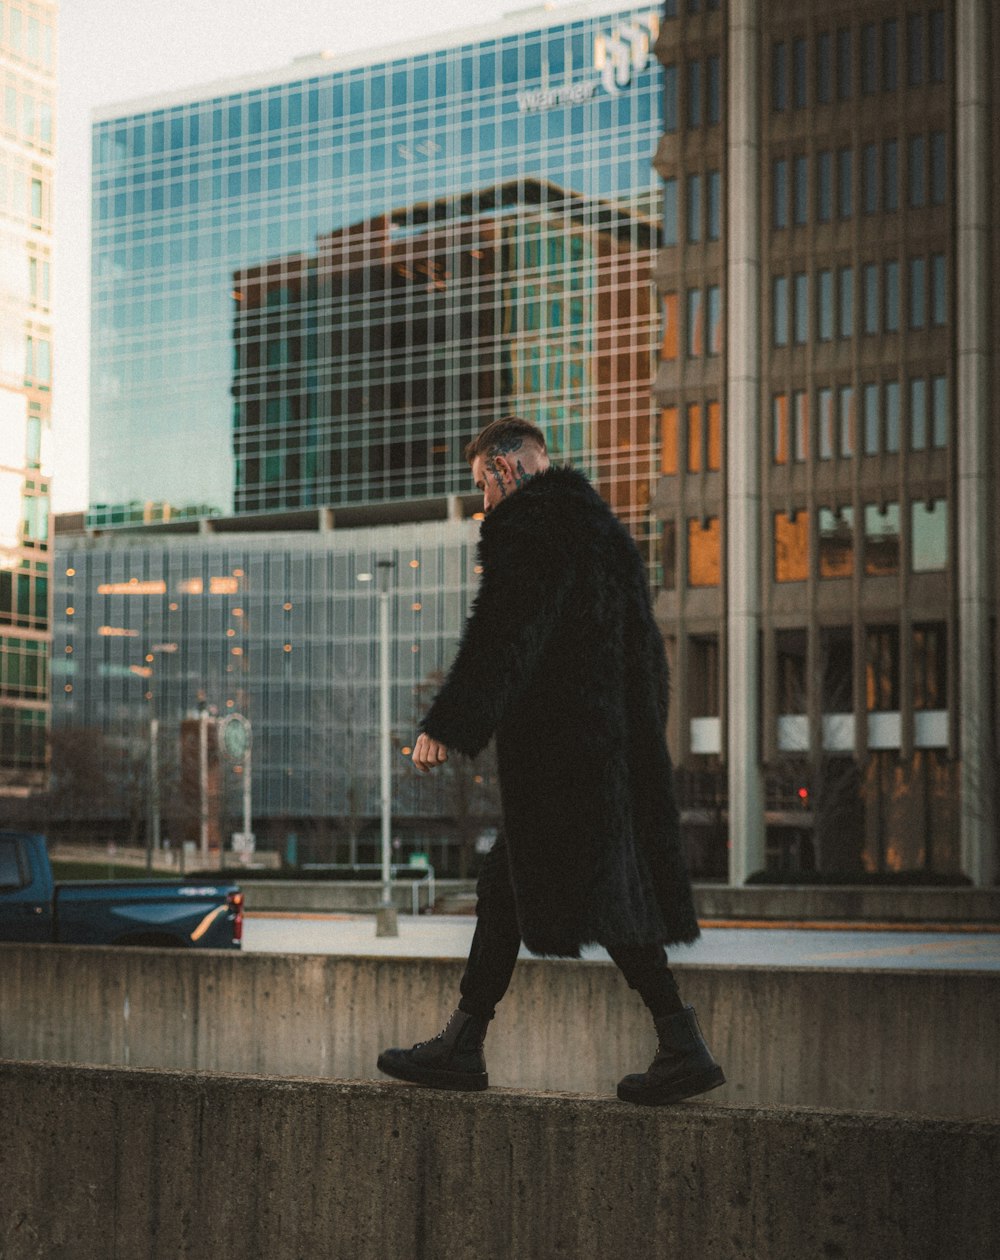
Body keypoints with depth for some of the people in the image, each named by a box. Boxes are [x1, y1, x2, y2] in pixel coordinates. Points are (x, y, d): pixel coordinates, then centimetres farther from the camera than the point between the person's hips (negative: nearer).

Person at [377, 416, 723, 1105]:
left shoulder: (529, 523, -8)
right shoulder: (598, 522, 21)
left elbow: (502, 635, -18)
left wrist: (445, 726, -18)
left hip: (559, 738, -10)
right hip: (614, 734, 10)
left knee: (603, 889, -9)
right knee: (509, 885, 10)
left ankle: (684, 1047, -10)